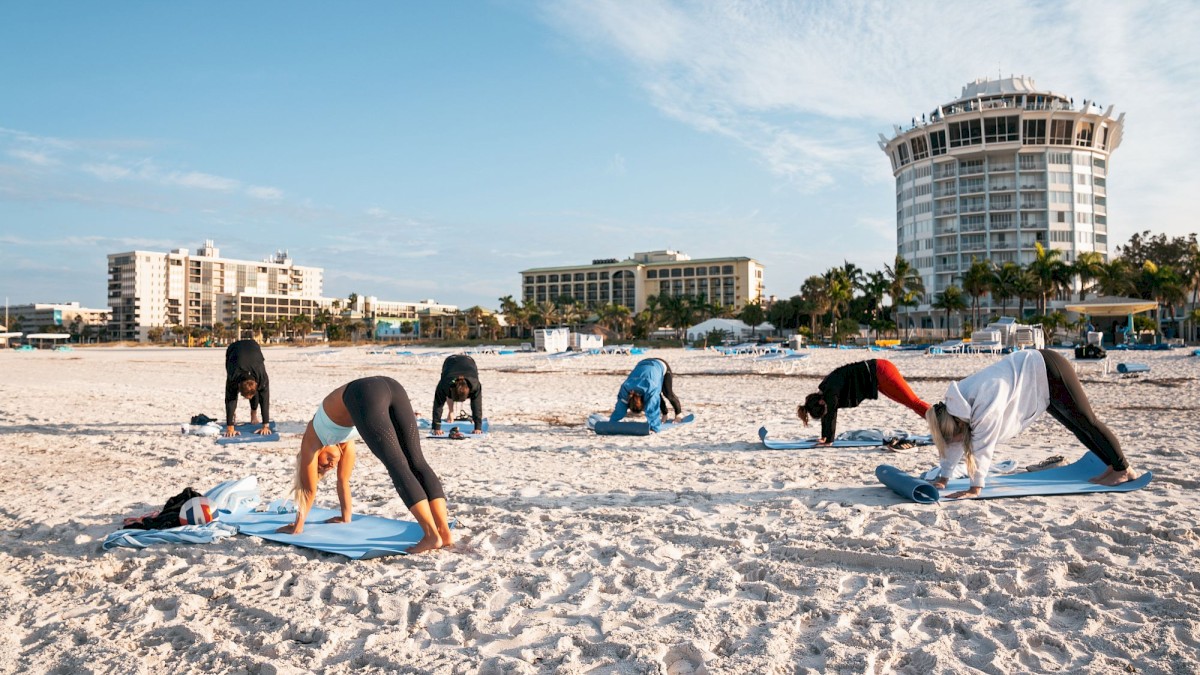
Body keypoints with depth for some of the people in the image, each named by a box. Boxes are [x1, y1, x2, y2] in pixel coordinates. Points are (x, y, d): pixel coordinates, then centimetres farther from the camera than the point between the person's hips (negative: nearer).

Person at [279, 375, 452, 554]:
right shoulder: (343, 440, 41)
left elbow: (310, 487, 33)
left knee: (398, 467, -9)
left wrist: (297, 526, 43)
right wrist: (346, 517, 59)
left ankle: (432, 535, -17)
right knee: (417, 463, -1)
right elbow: (343, 480, 50)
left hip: (365, 396, -5)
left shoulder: (312, 438, 29)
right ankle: (445, 532, -9)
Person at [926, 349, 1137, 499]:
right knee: (1077, 426, 20)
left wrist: (975, 489, -31)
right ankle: (1113, 466, 35)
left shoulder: (986, 403, -37)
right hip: (1037, 371, 8)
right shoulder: (954, 403, -12)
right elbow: (953, 444, -3)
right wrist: (942, 478, -4)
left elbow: (982, 447, -35)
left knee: (1086, 422, 7)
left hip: (1048, 372, -8)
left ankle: (1123, 469, 23)